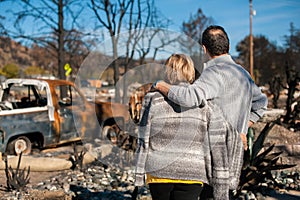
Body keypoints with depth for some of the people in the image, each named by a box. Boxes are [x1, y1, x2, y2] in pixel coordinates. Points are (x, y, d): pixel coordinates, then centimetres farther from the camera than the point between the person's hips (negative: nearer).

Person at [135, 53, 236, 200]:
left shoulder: (153, 101, -4)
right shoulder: (207, 105, -4)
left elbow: (143, 142, -2)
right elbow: (218, 147, -5)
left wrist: (139, 174, 8)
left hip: (158, 173, 1)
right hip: (192, 174, -1)